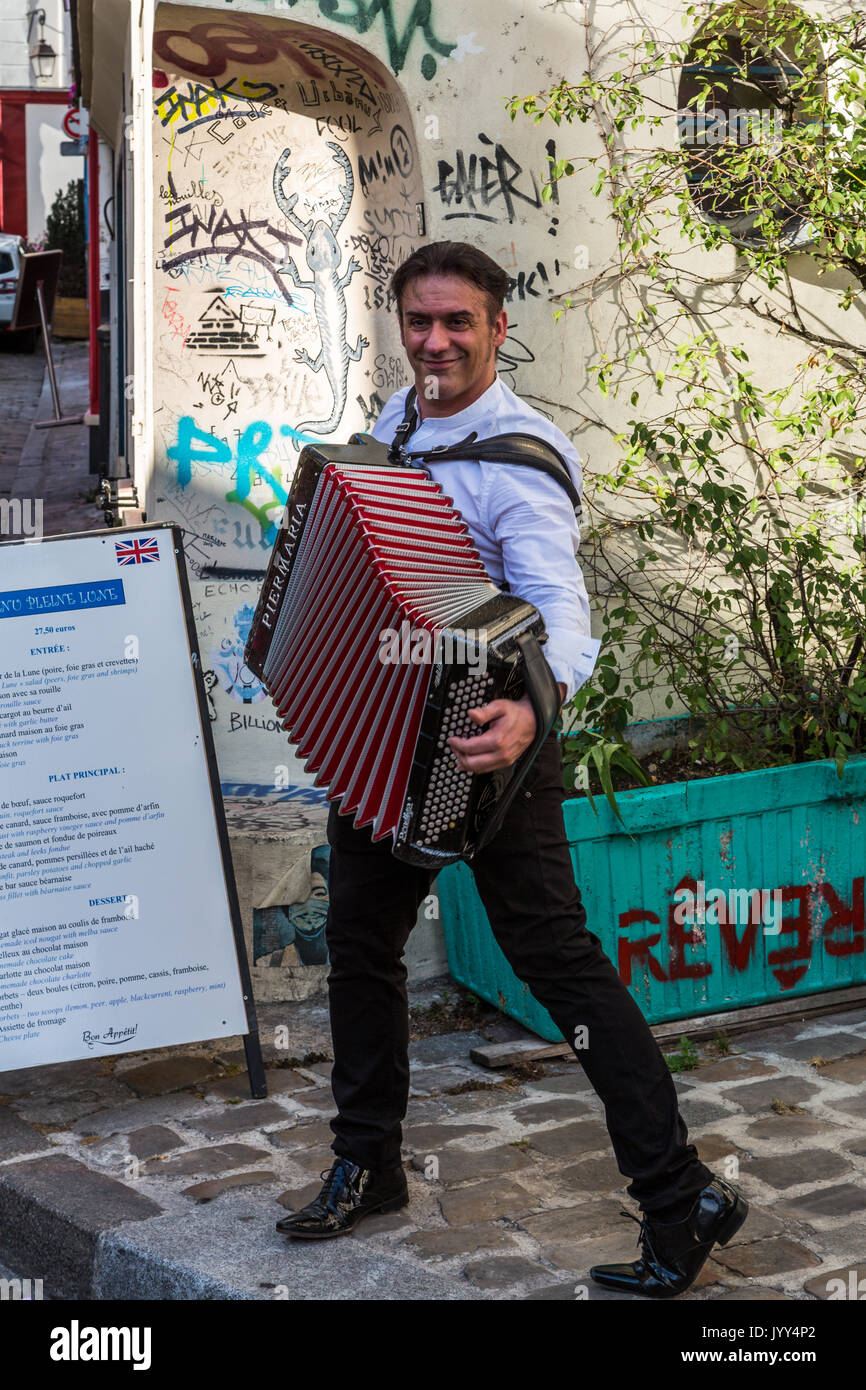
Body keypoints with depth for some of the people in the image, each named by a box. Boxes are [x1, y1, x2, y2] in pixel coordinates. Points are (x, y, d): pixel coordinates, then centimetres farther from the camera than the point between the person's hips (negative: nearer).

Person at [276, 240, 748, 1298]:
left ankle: (681, 1203, -2)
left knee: (556, 957, -8)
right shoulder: (396, 419, 6)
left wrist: (532, 706, -52)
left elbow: (559, 601, -34)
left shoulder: (519, 457, -19)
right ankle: (366, 1167, 34)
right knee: (359, 942, 16)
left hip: (478, 735, -8)